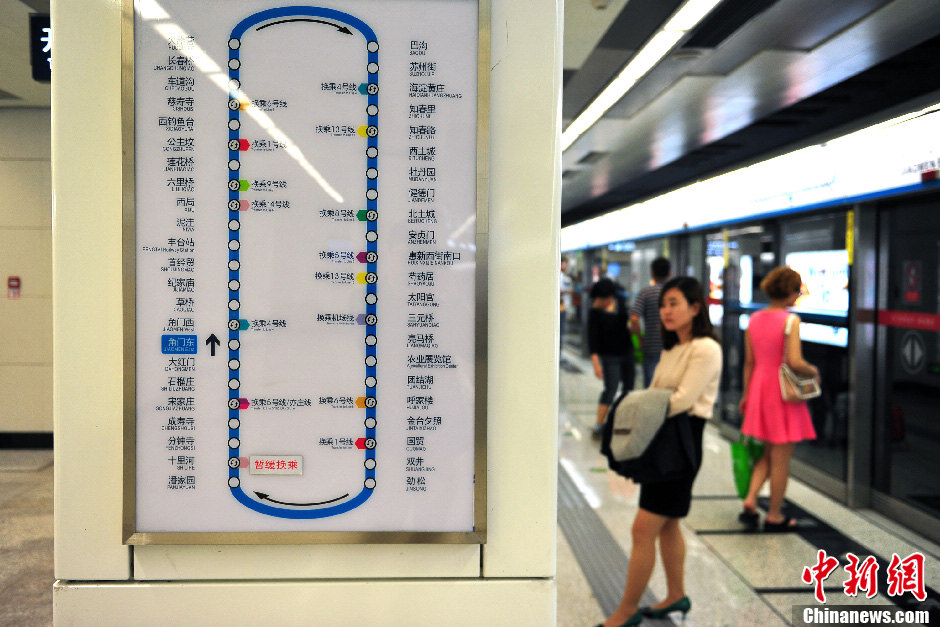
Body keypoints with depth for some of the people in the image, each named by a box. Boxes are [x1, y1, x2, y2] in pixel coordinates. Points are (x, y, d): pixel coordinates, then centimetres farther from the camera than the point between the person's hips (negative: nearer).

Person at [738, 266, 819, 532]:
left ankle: (750, 500, 9)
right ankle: (775, 516, 16)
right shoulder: (791, 320, -14)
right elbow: (795, 362, -22)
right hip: (783, 391, -6)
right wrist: (813, 371, -2)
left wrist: (746, 395, 15)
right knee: (781, 458, 6)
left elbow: (749, 362, 8)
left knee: (769, 453, 20)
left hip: (759, 388, 6)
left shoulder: (754, 320, 4)